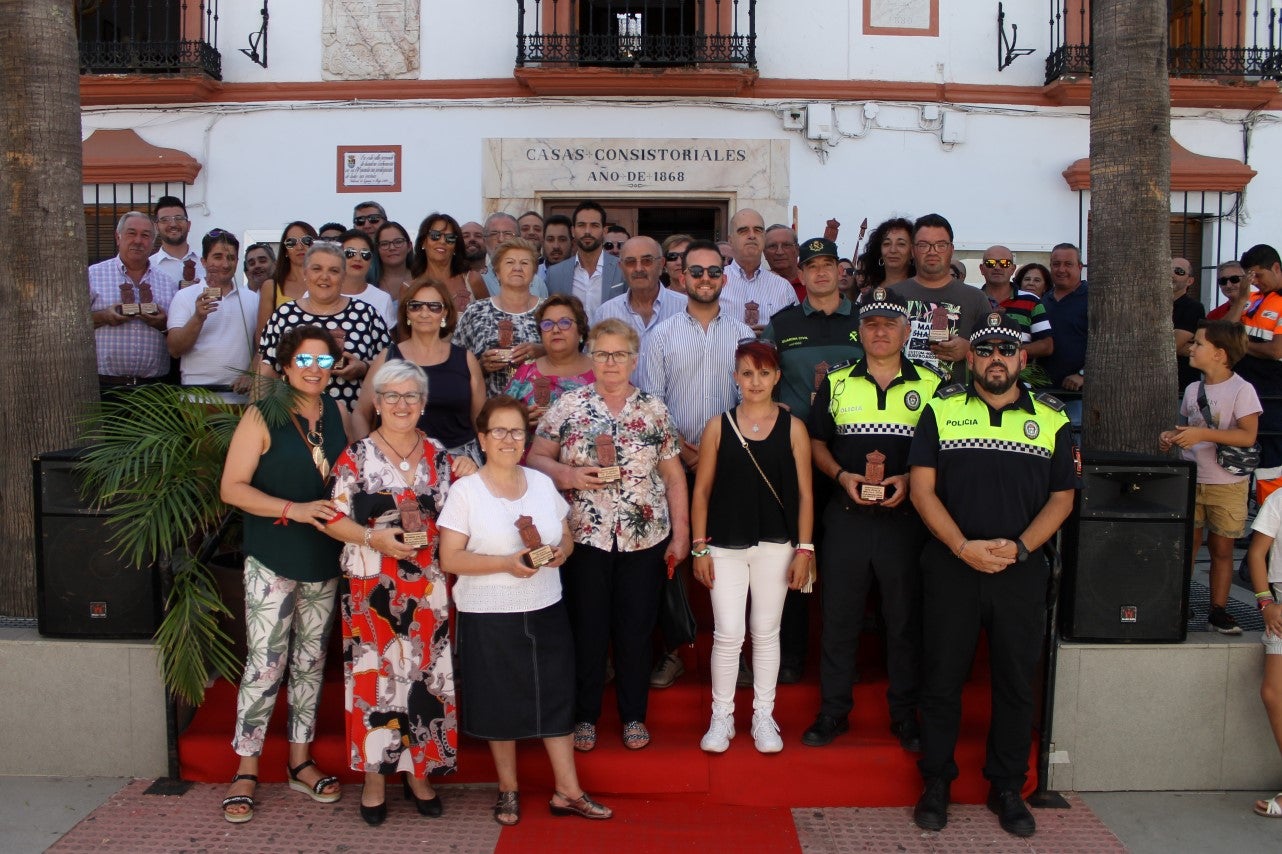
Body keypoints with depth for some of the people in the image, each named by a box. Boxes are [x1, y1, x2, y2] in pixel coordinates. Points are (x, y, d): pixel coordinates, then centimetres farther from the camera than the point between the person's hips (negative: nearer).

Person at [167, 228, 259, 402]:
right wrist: (198, 317, -16)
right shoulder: (185, 296, 6)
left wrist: (252, 375, -4)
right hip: (197, 391, -2)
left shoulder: (252, 299, 13)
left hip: (240, 392, 2)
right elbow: (175, 350, -3)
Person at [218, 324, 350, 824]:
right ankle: (246, 771, 10)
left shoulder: (337, 415, 7)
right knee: (265, 665, -4)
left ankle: (300, 762, 25)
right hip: (273, 561, -5)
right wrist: (293, 510, -22)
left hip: (325, 561, 5)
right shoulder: (263, 417, -8)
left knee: (311, 662, 13)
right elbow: (233, 488, -12)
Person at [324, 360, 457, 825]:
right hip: (372, 587, -2)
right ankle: (374, 777, 16)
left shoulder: (439, 455, 7)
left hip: (428, 587, 3)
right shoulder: (356, 456, -1)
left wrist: (429, 532, -5)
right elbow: (334, 520, -4)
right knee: (376, 674, 1)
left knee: (425, 674, 6)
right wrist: (374, 538, -18)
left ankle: (419, 772, 22)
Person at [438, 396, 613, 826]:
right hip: (489, 617, -3)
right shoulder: (465, 491, -7)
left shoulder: (542, 483, 6)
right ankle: (508, 789, 27)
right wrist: (506, 563, -22)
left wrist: (560, 551, -10)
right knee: (500, 704, 8)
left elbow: (566, 536, 14)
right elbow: (450, 559, -11)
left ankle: (567, 791, 18)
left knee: (556, 698, 6)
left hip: (546, 612, 4)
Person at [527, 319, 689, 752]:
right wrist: (569, 476, -17)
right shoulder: (568, 405, 1)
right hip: (584, 536, -1)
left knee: (636, 630, 8)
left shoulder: (655, 410, 5)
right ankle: (585, 716, 24)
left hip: (645, 537, 1)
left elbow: (673, 477, 6)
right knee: (587, 629, 7)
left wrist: (680, 533, 2)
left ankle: (634, 715, 26)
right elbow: (535, 457, 1)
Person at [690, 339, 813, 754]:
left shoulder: (792, 427, 1)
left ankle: (763, 716, 23)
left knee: (766, 633, 9)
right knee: (727, 634, 0)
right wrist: (699, 547, -1)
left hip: (775, 546, 0)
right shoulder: (718, 427, 1)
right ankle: (721, 716, 17)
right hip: (725, 545, 0)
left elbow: (804, 492, 2)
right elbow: (701, 491, 3)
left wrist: (804, 548, -3)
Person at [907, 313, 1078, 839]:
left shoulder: (1051, 419, 8)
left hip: (1021, 572, 2)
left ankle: (1006, 788, 24)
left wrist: (1019, 547, -9)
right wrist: (964, 547, -13)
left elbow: (1061, 496, 6)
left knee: (1017, 682, 9)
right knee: (942, 678, 5)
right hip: (951, 567, -1)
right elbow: (922, 488, -2)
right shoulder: (941, 411, 4)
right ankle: (936, 782, 20)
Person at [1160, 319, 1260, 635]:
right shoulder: (1192, 389, 7)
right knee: (1186, 546, 6)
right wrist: (1172, 436, -2)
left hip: (1226, 484, -4)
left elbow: (1248, 436, -19)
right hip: (1190, 480, 4)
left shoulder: (1241, 390, -11)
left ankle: (1218, 611, 16)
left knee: (1221, 550, 7)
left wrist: (1202, 434, -26)